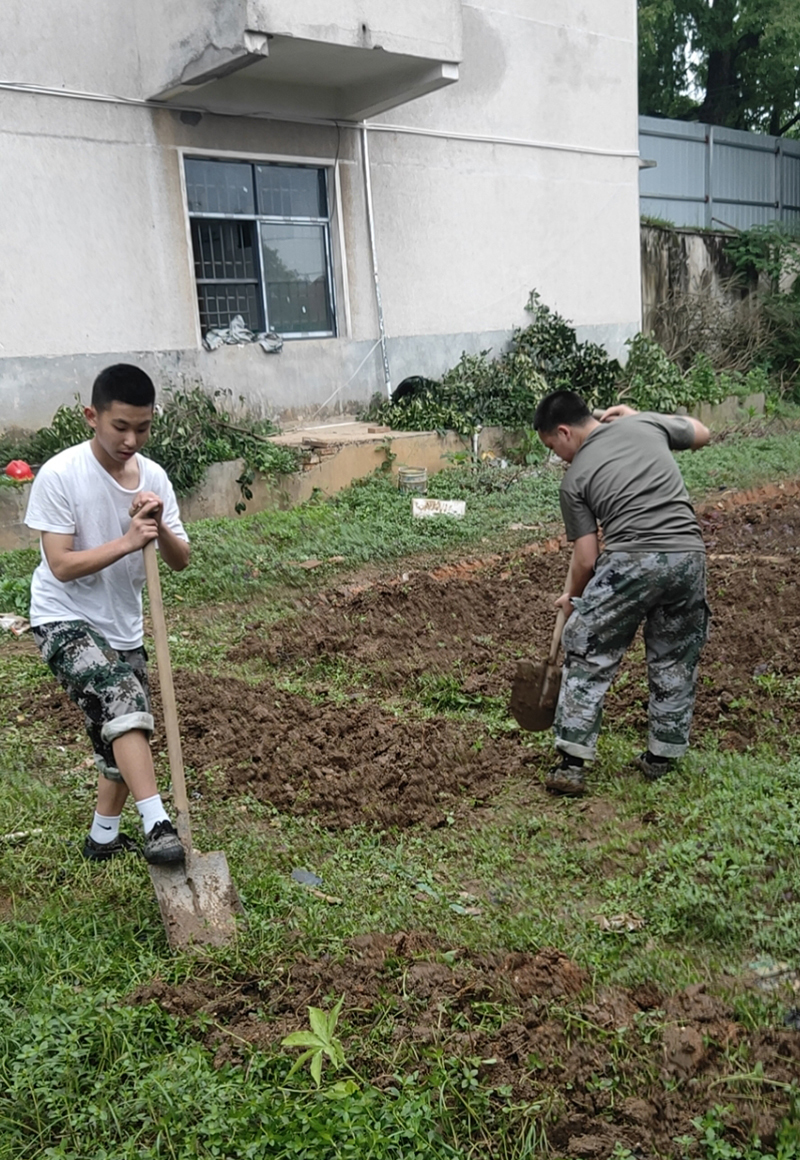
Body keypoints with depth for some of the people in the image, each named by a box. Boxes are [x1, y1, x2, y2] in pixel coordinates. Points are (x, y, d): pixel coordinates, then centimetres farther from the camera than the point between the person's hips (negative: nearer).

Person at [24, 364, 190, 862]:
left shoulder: (153, 476, -3)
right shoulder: (59, 475, -18)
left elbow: (181, 560, -3)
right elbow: (61, 566, -20)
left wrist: (159, 528, -22)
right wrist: (127, 542, -30)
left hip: (123, 626, 6)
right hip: (65, 620, -6)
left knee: (123, 732, 14)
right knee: (124, 699, -30)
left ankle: (104, 835, 33)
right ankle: (156, 823, -28)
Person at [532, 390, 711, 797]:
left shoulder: (574, 478, 3)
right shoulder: (645, 424, 12)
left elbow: (586, 557, 3)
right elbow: (700, 433, 31)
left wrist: (571, 596, 21)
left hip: (630, 562, -4)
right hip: (688, 555, 5)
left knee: (587, 658, 8)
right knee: (675, 662, 19)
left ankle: (571, 763, 6)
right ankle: (662, 758, 28)